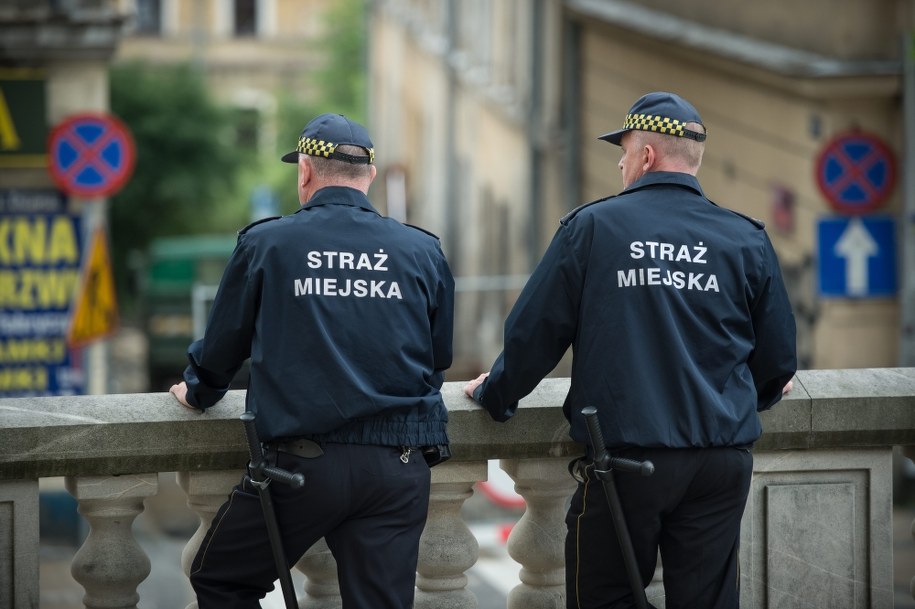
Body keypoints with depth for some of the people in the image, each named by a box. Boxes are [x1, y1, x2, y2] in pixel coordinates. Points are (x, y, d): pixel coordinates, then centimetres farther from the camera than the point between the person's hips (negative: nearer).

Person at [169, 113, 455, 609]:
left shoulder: (265, 244, 0)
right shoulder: (422, 252, 7)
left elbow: (222, 344, 11)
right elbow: (439, 361, 19)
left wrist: (198, 391, 33)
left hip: (300, 459, -2)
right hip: (398, 467, 3)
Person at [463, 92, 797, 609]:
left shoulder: (591, 227, -3)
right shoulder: (746, 240, 3)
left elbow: (534, 333, 0)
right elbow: (779, 360, 9)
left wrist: (496, 394, 18)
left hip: (624, 458, -2)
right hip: (723, 460, 2)